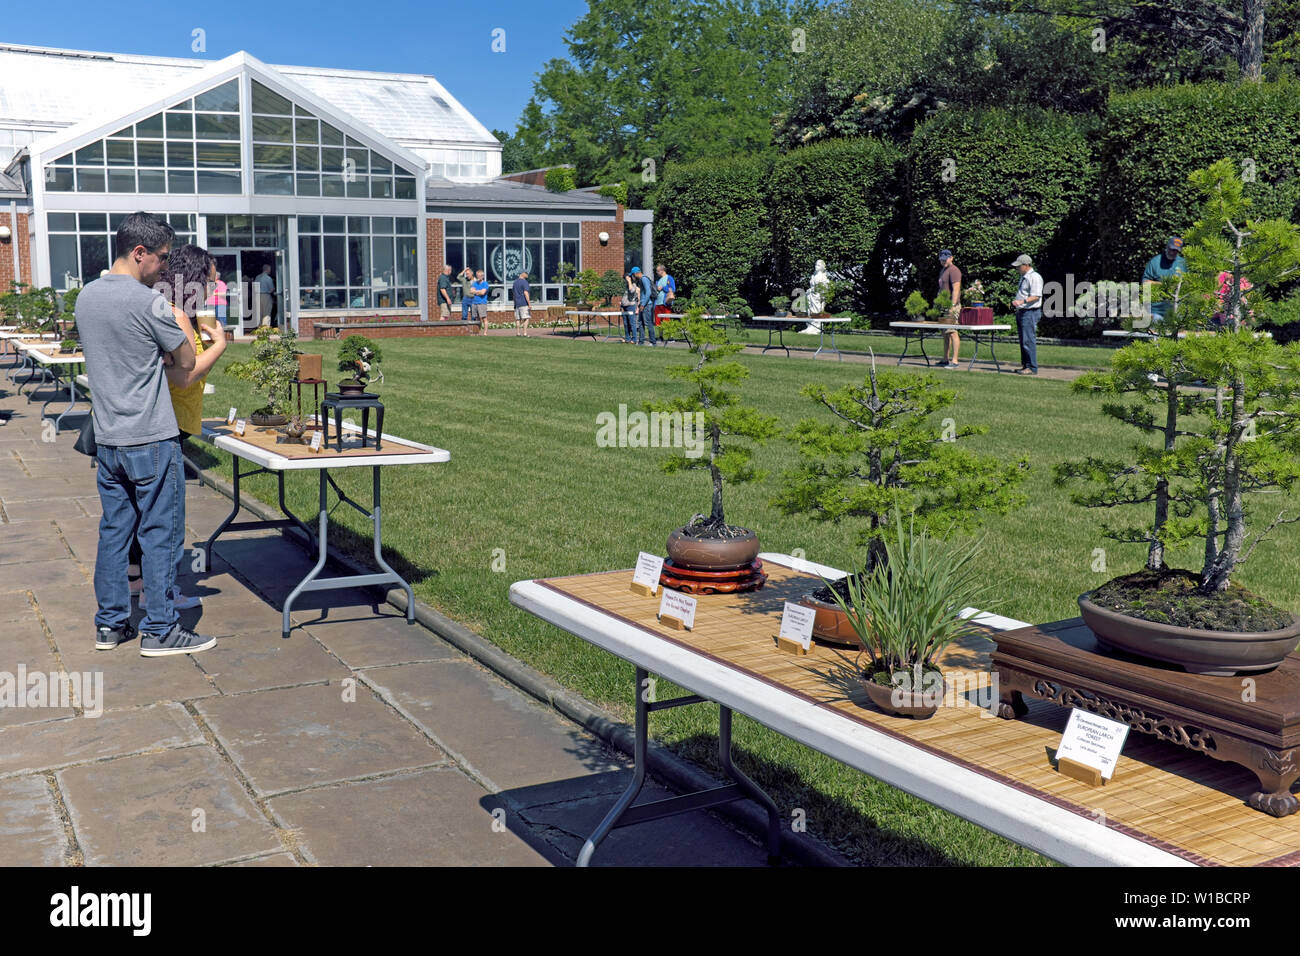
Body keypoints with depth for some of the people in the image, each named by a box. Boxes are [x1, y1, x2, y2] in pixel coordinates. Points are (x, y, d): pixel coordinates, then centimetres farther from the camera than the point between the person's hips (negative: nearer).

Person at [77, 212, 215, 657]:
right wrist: (182, 323, 12)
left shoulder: (86, 297, 9)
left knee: (113, 530, 13)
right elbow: (187, 361, -5)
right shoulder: (148, 303, -15)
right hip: (151, 439, -7)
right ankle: (160, 630, 6)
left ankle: (110, 623, 21)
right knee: (160, 533, 1)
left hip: (107, 439, 8)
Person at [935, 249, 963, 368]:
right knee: (945, 334, 10)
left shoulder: (954, 270, -9)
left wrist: (953, 305, -24)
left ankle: (954, 360, -13)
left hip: (952, 306, -10)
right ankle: (945, 360, 14)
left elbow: (956, 289, -17)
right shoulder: (942, 270, 21)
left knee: (953, 332, -11)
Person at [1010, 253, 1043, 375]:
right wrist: (1016, 302, 17)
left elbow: (1036, 296, -19)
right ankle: (1025, 365, 16)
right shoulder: (1023, 277, 19)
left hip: (1030, 312, -10)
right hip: (1021, 312, 10)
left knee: (1028, 340, -12)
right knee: (1023, 341, 11)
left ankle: (1032, 368, -10)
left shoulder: (1035, 277, -12)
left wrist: (1022, 301, -28)